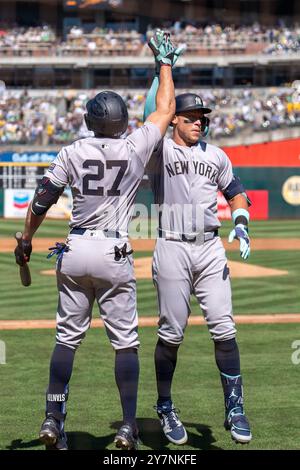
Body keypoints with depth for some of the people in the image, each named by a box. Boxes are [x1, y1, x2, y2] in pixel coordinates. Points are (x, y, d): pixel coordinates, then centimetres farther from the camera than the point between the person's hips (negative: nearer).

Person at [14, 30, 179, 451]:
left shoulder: (73, 152, 0)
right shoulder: (136, 147, -3)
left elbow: (42, 200, 0)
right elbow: (166, 110, 11)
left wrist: (25, 242, 12)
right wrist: (165, 62, 22)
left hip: (75, 251, 2)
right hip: (114, 254, -2)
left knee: (67, 336, 10)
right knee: (125, 341, 5)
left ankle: (53, 420, 7)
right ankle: (128, 427, 4)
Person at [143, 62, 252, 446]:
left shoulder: (215, 155, 14)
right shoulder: (158, 151, 0)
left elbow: (236, 193, 24)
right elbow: (149, 117, -19)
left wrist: (241, 225, 4)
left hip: (211, 248, 3)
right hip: (172, 249, -3)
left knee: (224, 330, -3)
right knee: (171, 333, 1)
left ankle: (234, 408, 3)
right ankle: (165, 407, 17)